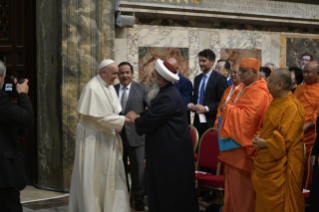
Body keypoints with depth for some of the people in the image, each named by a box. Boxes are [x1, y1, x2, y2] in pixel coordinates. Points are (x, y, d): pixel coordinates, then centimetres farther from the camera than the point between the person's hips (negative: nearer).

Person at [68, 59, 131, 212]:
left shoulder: (110, 88, 8)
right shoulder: (93, 88, -18)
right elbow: (99, 116, -22)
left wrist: (117, 125, -7)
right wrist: (122, 120, -20)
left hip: (108, 139, 8)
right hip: (94, 139, -8)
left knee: (112, 175, 9)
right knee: (94, 175, 0)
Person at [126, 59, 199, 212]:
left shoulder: (168, 98, -23)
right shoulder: (167, 92, 11)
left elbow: (149, 121, -21)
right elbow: (152, 113, 15)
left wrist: (135, 119, -2)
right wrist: (138, 116, 1)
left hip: (171, 151, -10)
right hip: (170, 149, 10)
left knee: (170, 189, 0)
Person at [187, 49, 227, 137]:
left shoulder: (219, 79, -5)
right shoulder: (197, 79, 17)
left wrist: (206, 108, -17)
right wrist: (191, 104, 3)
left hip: (211, 123, -6)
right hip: (198, 121, 6)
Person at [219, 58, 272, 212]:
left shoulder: (258, 93, -17)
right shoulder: (246, 89, 14)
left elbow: (248, 115, -27)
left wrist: (228, 109, -16)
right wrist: (229, 110, 6)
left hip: (244, 143, -10)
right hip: (237, 139, 10)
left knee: (241, 183, -2)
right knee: (234, 181, 14)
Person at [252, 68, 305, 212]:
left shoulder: (292, 107, -20)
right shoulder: (276, 102, 9)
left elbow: (285, 138, -23)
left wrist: (265, 143, -15)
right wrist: (260, 138, 1)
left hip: (280, 165, -9)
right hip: (268, 161, 9)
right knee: (265, 200, 15)